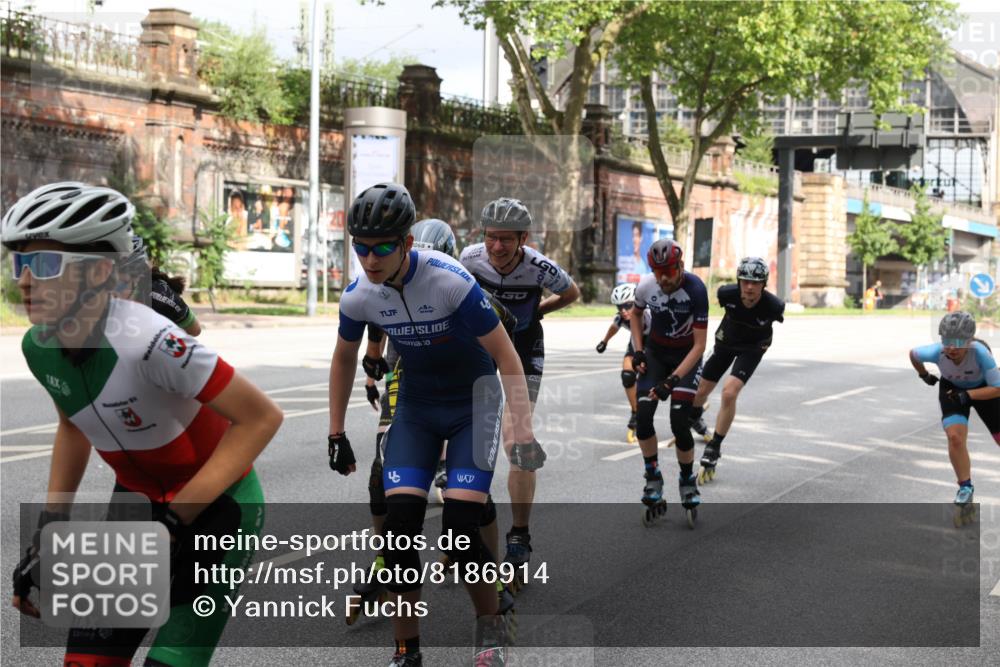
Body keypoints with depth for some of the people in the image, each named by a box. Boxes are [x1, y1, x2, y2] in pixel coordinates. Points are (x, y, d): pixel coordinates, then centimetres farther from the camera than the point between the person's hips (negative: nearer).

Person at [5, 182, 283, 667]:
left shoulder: (146, 342, -32)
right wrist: (51, 523, 6)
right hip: (137, 500, 6)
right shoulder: (39, 347, -10)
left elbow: (261, 418, -27)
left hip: (214, 504, -6)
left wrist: (174, 519, -26)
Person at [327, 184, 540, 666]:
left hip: (473, 401, -4)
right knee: (399, 524, -11)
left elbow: (506, 356, -22)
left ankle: (491, 626, 12)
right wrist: (336, 434, 10)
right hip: (416, 405, 4)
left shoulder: (450, 281, -28)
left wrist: (524, 434, -28)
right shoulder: (359, 296, -13)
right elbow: (344, 358, 7)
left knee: (460, 529, -15)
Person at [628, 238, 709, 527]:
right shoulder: (646, 285, -17)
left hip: (686, 355, -3)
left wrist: (673, 380, -32)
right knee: (643, 416, -12)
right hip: (655, 351, 3)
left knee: (679, 422, -15)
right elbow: (635, 314, 8)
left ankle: (688, 482, 8)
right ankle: (653, 479, 5)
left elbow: (699, 345, -25)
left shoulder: (695, 289, -28)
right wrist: (638, 350, -3)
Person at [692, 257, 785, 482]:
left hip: (752, 348, -3)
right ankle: (693, 421, 50)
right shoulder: (727, 293, -29)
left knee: (729, 392, -24)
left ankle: (714, 449, -9)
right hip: (726, 341, 3)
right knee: (701, 391, 13)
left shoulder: (773, 306, -32)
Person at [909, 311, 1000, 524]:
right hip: (952, 388, 1)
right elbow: (913, 353, -9)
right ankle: (965, 489, -4)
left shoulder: (980, 352, -40)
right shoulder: (936, 352, -33)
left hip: (983, 389, -1)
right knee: (955, 437, -21)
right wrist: (924, 375, 4)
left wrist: (967, 395, -36)